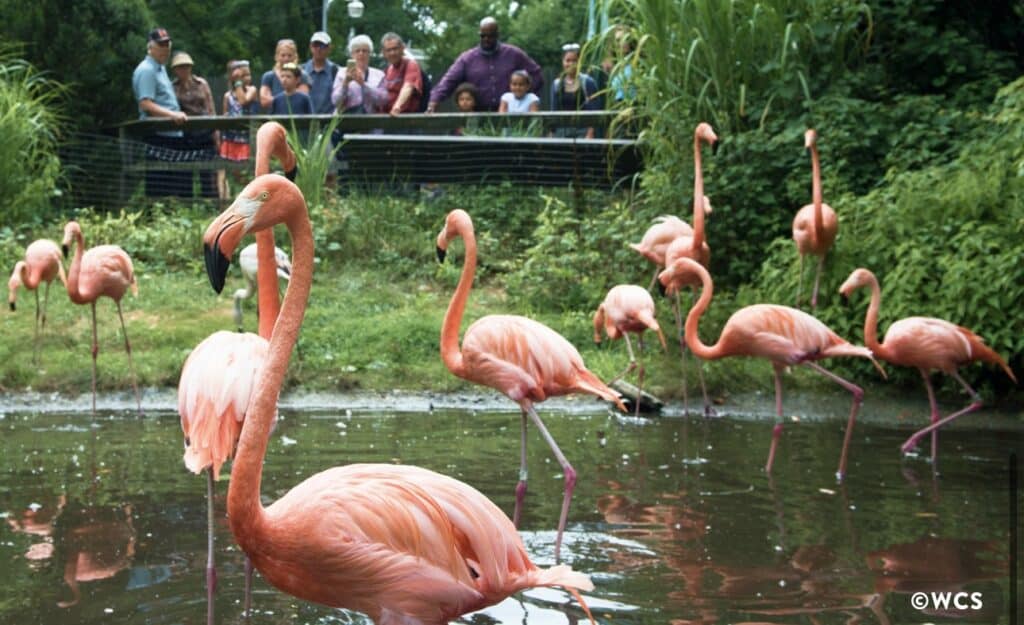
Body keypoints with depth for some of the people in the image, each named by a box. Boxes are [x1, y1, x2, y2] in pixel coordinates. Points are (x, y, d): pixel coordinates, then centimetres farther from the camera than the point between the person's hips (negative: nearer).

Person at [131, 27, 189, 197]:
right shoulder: (146, 70, -10)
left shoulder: (161, 69, 22)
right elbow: (145, 104, -19)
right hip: (158, 136, -10)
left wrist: (177, 115, 18)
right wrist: (172, 114, -27)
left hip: (173, 135, 10)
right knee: (160, 189, -9)